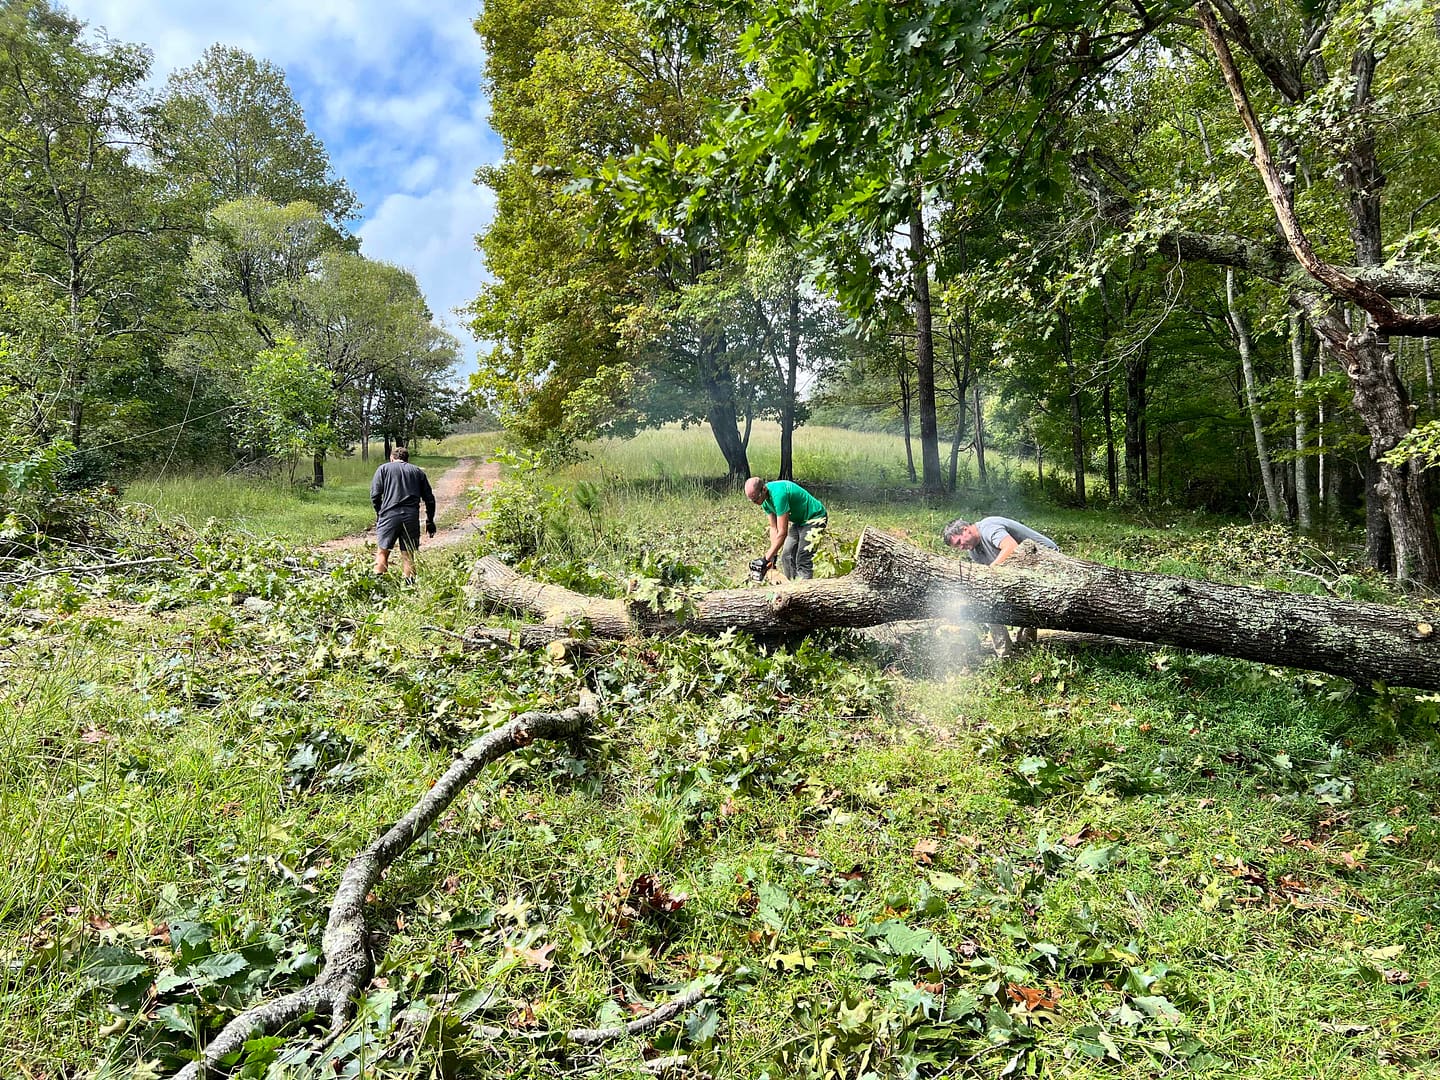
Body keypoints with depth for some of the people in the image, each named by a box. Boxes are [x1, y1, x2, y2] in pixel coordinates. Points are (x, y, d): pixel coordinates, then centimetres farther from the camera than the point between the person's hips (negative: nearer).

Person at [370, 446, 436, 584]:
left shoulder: (384, 468, 11)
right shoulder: (418, 471, 17)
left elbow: (374, 495, 2)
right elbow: (429, 499, 15)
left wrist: (379, 512, 17)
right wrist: (430, 521, 22)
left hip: (389, 516, -2)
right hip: (412, 518, 2)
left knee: (382, 552, 6)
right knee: (408, 555, 7)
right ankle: (409, 586, 5)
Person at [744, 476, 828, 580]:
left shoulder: (778, 494, -33)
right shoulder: (766, 499, -6)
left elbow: (782, 532, -32)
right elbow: (774, 528, -1)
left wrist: (768, 558, -29)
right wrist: (773, 555, -8)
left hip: (814, 518, -9)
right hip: (798, 521, 9)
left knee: (803, 560, -17)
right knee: (787, 557, 3)